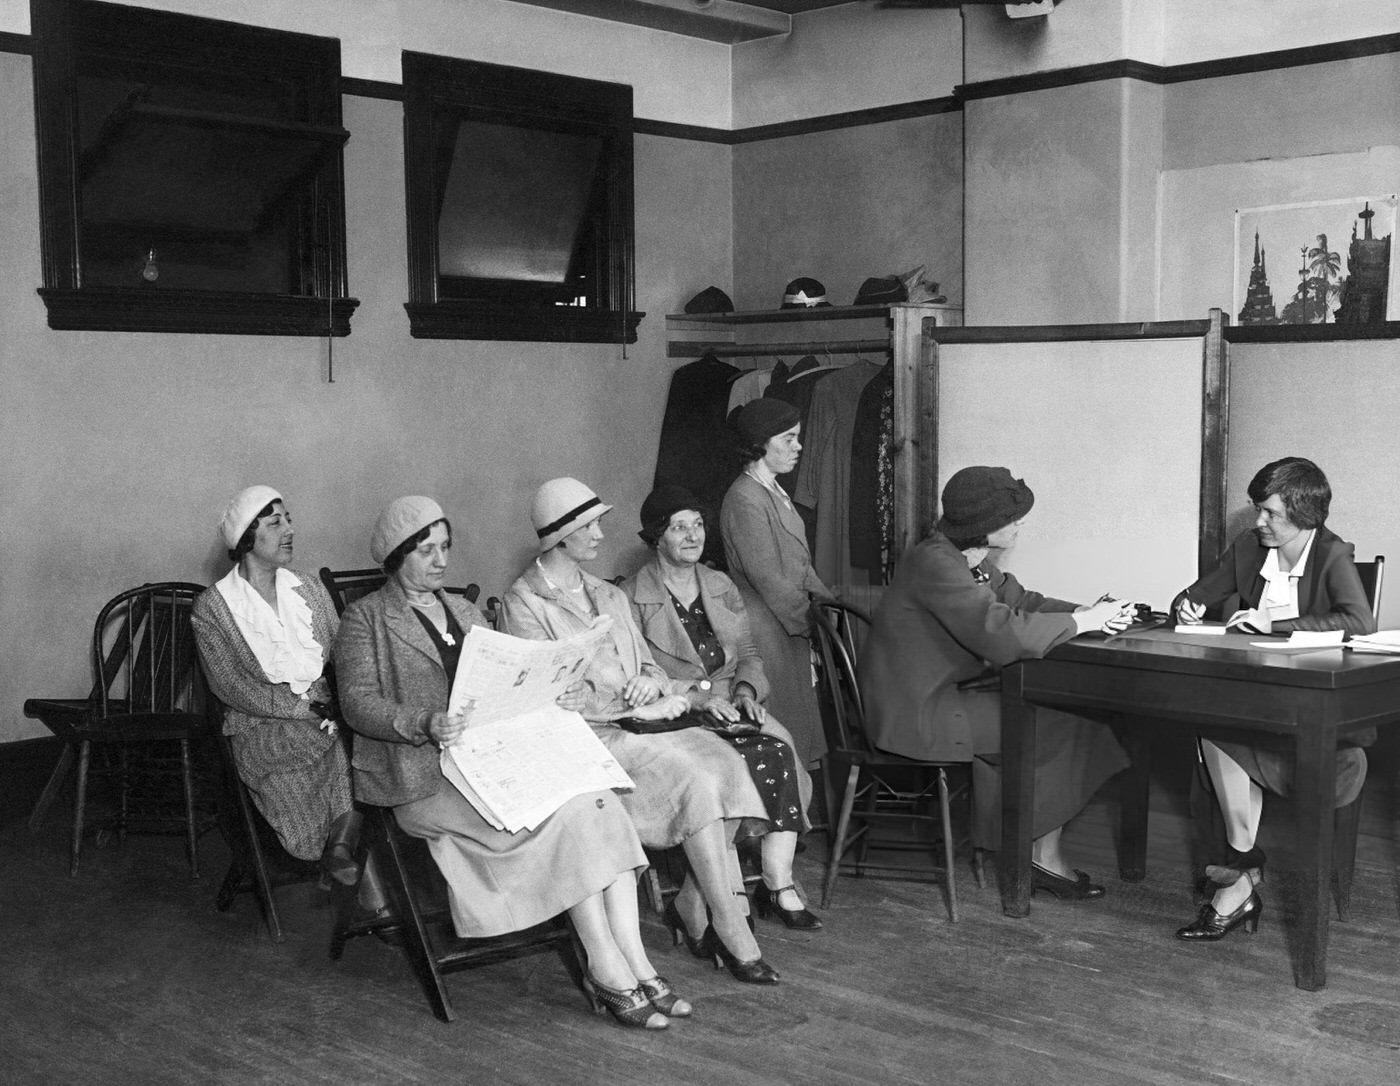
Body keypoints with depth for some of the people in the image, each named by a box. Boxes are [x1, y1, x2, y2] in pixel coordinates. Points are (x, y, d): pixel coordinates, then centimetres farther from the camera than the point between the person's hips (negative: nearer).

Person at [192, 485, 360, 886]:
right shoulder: (212, 606, 2)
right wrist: (304, 706, -16)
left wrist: (337, 700, -10)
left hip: (326, 711, 4)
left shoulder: (307, 587, 17)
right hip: (259, 725, -4)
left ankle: (340, 845, -14)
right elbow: (229, 686, -7)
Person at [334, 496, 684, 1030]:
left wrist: (554, 696, 1)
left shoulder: (464, 610, 26)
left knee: (601, 803, -23)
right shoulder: (365, 618, 7)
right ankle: (609, 974, -22)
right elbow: (358, 704, -4)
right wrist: (426, 724, -22)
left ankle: (637, 968, -26)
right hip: (426, 775, -5)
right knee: (565, 813, -27)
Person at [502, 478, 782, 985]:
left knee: (725, 761, -23)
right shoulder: (523, 602, 2)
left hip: (638, 725, 6)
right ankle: (730, 928, -22)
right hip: (587, 735, -6)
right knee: (691, 774, -28)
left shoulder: (610, 596, 24)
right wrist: (632, 700, -11)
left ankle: (692, 908, -13)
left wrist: (659, 690, -3)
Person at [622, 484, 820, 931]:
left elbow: (748, 654, 19)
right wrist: (697, 697, -18)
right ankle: (779, 887, -19)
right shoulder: (631, 598, 0)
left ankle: (778, 885, -26)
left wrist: (747, 690, -3)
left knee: (780, 754, -28)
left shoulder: (721, 587, 18)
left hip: (730, 710, 5)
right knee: (770, 754, -29)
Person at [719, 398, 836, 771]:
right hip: (766, 626, -9)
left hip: (791, 625, 9)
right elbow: (768, 579, -18)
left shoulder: (774, 492, 15)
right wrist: (811, 621, -12)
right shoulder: (745, 500, -16)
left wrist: (829, 601, 9)